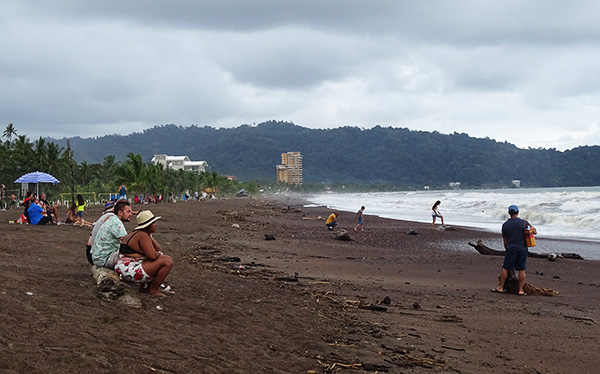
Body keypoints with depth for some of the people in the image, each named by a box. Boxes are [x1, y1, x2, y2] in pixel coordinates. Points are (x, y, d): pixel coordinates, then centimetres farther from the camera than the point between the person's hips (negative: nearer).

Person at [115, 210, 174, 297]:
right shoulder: (143, 235, -15)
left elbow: (158, 249, 17)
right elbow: (152, 256, -24)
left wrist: (150, 237, 2)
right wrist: (159, 254, -1)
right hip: (132, 272, -11)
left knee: (160, 256, 23)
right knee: (167, 261, -12)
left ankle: (145, 283, 15)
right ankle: (154, 290, -3)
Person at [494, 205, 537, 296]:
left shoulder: (505, 225, 4)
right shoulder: (524, 223, -3)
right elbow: (535, 232, -1)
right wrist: (530, 227, 20)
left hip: (511, 248, 1)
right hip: (522, 249, -1)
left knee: (505, 268, 8)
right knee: (522, 270, 4)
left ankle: (500, 287, 11)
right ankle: (521, 290, 5)